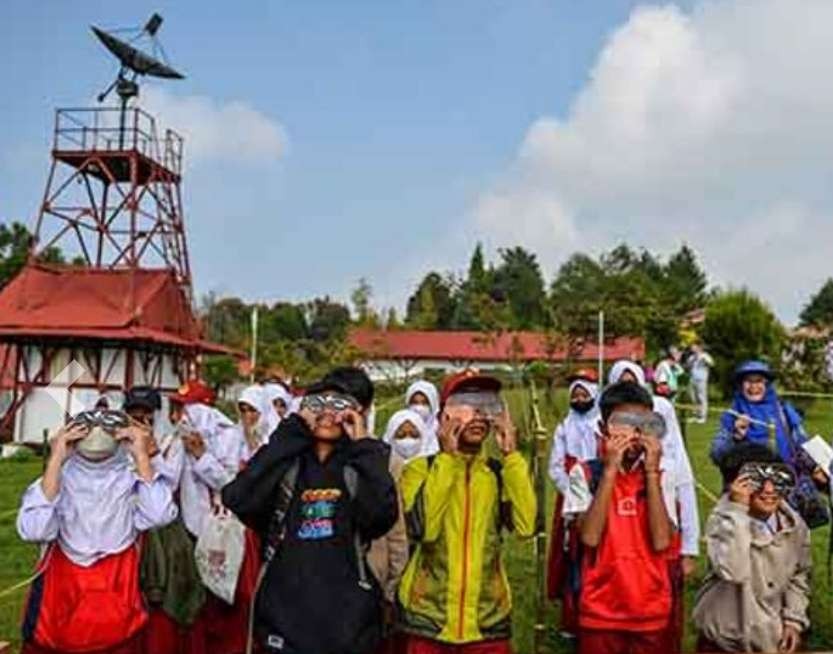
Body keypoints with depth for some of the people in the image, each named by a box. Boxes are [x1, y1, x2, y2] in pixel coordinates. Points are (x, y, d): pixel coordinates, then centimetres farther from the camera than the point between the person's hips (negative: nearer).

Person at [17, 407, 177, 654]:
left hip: (118, 604, 0)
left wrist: (142, 456, -21)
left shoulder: (131, 482, -5)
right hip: (62, 602, 0)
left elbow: (158, 516, -24)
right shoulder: (58, 481, -5)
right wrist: (56, 460, -22)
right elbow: (33, 531, -23)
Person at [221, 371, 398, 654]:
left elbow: (381, 515, -16)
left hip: (347, 616, 0)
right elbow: (238, 500, -15)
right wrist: (290, 434, -10)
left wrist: (362, 445, -9)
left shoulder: (361, 465, 4)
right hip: (284, 613, 0)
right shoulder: (283, 460, 5)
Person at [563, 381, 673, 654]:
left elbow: (661, 541, -13)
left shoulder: (659, 476, 1)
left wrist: (651, 471, -14)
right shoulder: (584, 474, -4)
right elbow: (590, 537, -18)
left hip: (652, 613, 2)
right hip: (600, 612, -2)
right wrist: (610, 469, -18)